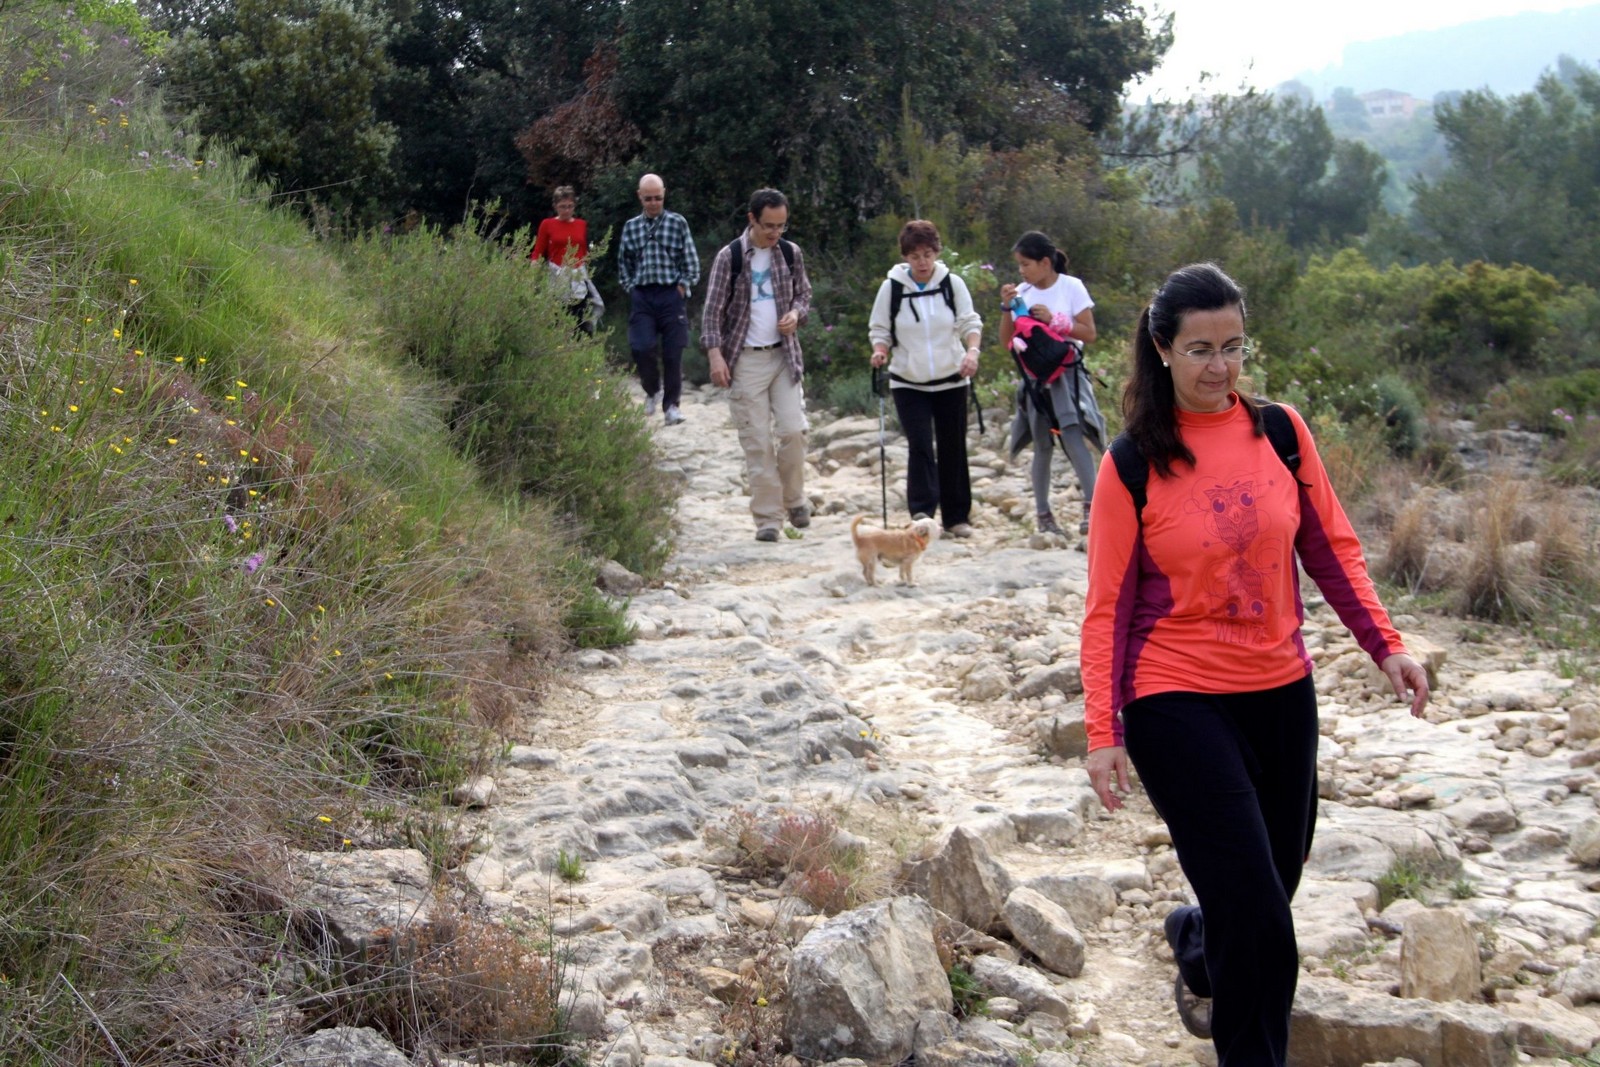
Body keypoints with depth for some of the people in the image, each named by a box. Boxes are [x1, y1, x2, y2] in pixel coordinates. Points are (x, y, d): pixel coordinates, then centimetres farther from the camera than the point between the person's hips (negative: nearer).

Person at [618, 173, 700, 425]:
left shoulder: (677, 223, 2)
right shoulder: (630, 227, 9)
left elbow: (691, 262, 4)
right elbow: (623, 262, 18)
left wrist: (683, 285, -4)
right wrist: (630, 286, 7)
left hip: (671, 294, -1)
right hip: (641, 295, 2)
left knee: (672, 353, -1)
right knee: (641, 348, -10)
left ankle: (671, 405, 9)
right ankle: (652, 390, 17)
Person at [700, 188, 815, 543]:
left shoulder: (792, 254, 5)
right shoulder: (730, 257, -5)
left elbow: (804, 294, 17)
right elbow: (713, 310, -5)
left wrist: (797, 313, -6)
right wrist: (715, 354, -15)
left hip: (784, 354, 3)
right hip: (745, 360, -3)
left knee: (793, 430, -8)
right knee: (757, 441, -3)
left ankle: (793, 499, 15)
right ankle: (767, 518, 4)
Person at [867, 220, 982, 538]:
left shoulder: (952, 284, -1)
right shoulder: (891, 287, -3)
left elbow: (970, 322, 1)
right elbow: (879, 330, 5)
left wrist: (972, 350, -19)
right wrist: (880, 351, -16)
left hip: (951, 380, 1)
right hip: (908, 383, -1)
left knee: (953, 448, 6)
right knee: (920, 446, -14)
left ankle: (956, 516, 15)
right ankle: (922, 512, -16)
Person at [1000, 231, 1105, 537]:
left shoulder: (1071, 287, -3)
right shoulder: (1022, 293, 6)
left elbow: (1089, 334, -7)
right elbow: (1007, 342, 6)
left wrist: (1052, 319, -15)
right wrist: (1007, 307, -6)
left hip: (1067, 372, -4)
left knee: (1072, 434, -21)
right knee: (1042, 445, 6)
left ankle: (1091, 505, -23)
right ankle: (1043, 514, 13)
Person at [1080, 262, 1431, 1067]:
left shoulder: (1281, 431, 1)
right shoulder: (1133, 463, -8)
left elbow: (1331, 548, 10)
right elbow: (1108, 607, -6)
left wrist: (1385, 645, -1)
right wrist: (1103, 733, -10)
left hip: (1280, 694, 4)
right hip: (1178, 700, -4)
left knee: (1270, 889, 16)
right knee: (1257, 914, -10)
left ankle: (1197, 947, 49)